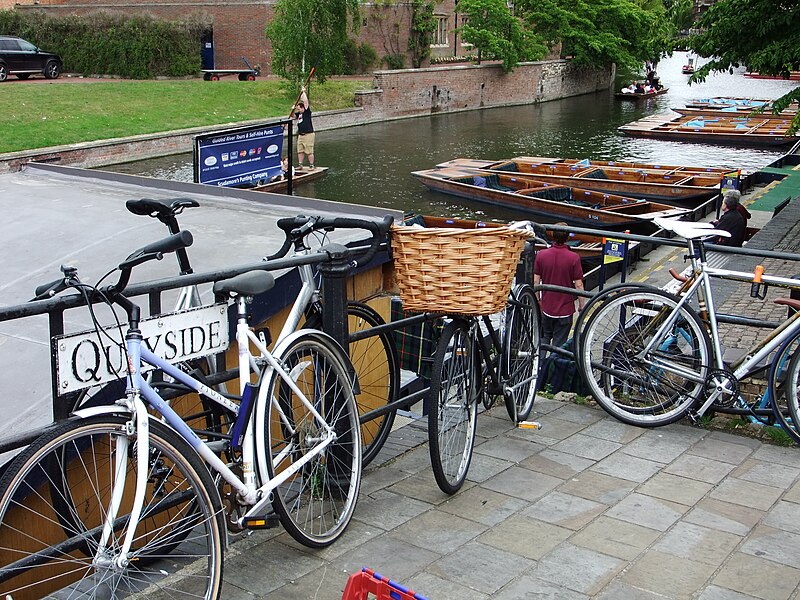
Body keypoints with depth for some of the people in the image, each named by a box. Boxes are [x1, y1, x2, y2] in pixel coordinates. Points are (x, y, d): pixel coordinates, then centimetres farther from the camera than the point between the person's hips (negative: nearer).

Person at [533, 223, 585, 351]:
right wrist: (582, 306, 1)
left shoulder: (541, 255, -6)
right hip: (565, 308, -3)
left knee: (545, 336, 23)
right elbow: (578, 285, -11)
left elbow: (536, 281, -1)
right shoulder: (574, 258, -14)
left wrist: (538, 300, 13)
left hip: (546, 307, 3)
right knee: (559, 342, 7)